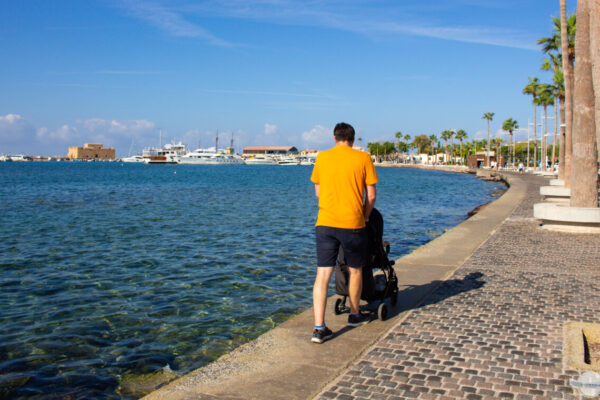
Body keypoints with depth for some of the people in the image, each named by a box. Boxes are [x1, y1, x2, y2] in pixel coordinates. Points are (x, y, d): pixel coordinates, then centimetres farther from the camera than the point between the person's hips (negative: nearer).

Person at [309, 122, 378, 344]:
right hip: (352, 224, -1)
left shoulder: (322, 157, 7)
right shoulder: (363, 158, 1)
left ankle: (319, 328, -5)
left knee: (322, 275, 1)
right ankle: (354, 315, 36)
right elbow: (371, 195, 2)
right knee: (355, 271, 18)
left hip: (325, 223, 2)